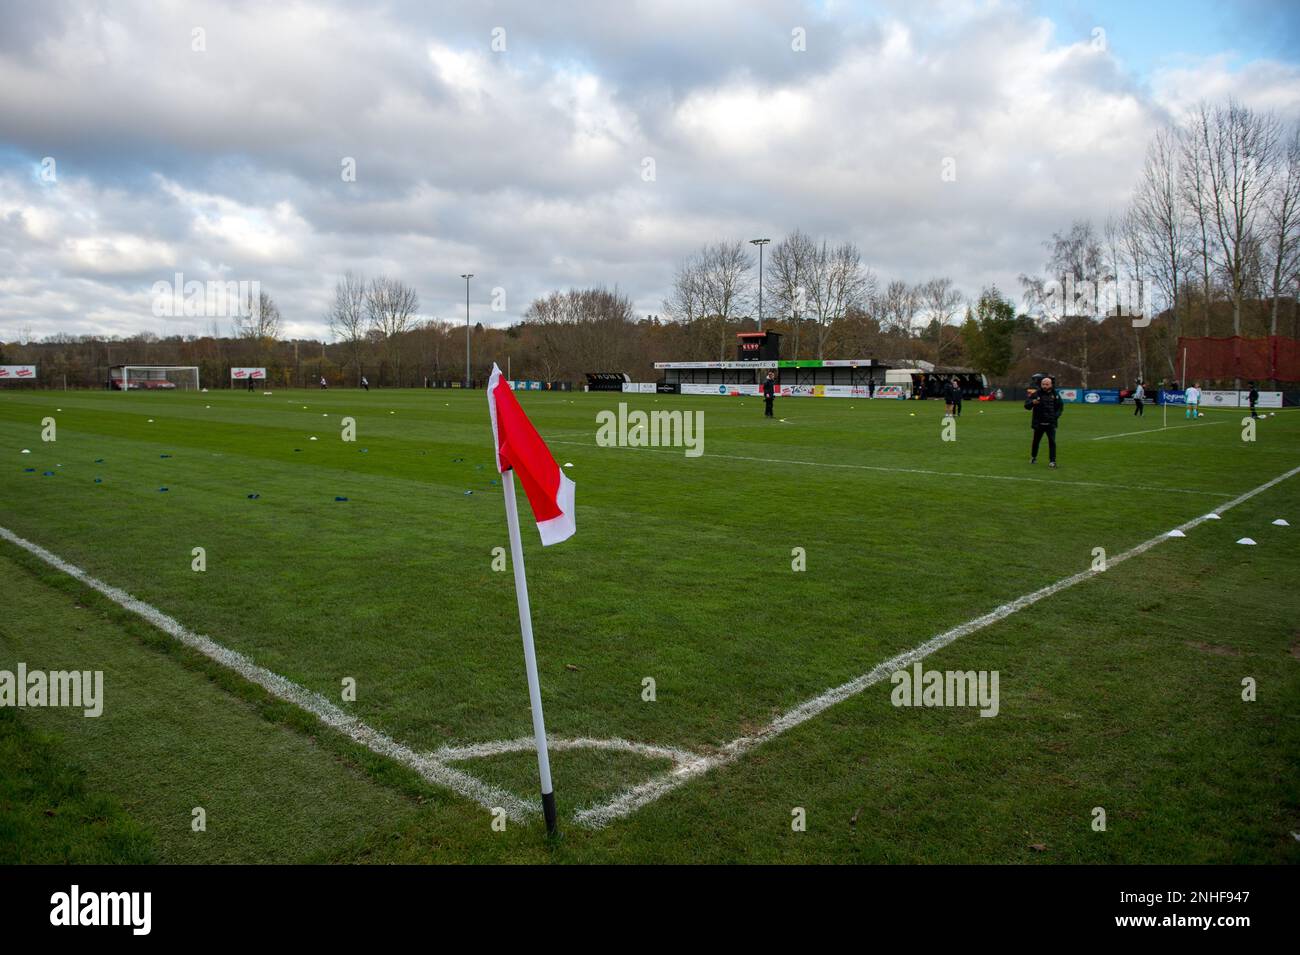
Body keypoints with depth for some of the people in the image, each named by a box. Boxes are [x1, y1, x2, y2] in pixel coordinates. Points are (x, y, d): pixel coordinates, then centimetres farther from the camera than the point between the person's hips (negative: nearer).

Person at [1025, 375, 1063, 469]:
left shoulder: (1055, 395, 2)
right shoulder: (1036, 394, -4)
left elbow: (1061, 406, 15)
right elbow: (1026, 406, -7)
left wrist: (1056, 415, 2)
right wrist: (1032, 402, -28)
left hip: (1051, 423, 0)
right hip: (1038, 423, 0)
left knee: (1052, 442, -6)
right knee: (1036, 441, 13)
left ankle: (1052, 461, -3)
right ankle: (1033, 457, 33)